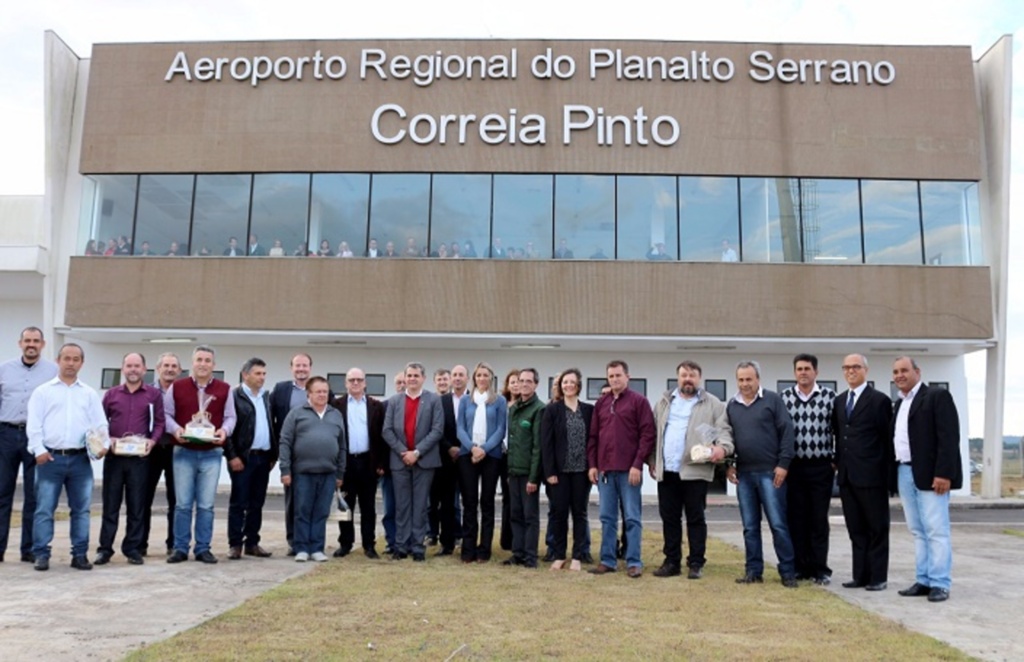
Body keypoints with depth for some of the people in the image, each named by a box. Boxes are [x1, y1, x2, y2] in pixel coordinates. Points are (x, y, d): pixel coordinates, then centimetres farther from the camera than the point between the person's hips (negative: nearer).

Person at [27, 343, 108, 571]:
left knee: (81, 509, 5)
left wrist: (104, 444, -8)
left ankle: (80, 554, 12)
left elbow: (100, 424, 9)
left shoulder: (89, 394, 13)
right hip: (50, 458, -2)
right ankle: (41, 554, 8)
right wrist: (38, 449, -11)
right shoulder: (43, 391, 7)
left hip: (80, 459, 2)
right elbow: (34, 424, 0)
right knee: (44, 508, -1)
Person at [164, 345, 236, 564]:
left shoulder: (224, 390, 5)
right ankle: (180, 548, 11)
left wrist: (224, 430, -13)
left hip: (212, 454, 0)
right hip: (184, 453, 0)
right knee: (183, 504, 2)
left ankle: (203, 548, 11)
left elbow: (230, 417, 7)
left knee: (206, 504, 2)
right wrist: (175, 429, -14)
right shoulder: (177, 387, 4)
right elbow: (166, 414, 5)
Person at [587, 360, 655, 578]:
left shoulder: (639, 401, -1)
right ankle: (607, 560, 16)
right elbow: (593, 436, 14)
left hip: (629, 470, -4)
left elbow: (648, 434, -6)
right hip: (604, 469, 5)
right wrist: (592, 464, 6)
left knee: (632, 518, 1)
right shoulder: (601, 403, 14)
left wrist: (637, 464, -12)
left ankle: (634, 562, 7)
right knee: (607, 518, 9)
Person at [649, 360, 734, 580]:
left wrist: (722, 446, -24)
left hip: (695, 470, -4)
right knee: (669, 518, 9)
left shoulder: (713, 404, 3)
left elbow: (724, 430, -4)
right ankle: (672, 561, 18)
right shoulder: (664, 402, 14)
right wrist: (652, 459, 10)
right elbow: (654, 432, 16)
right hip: (666, 471, 4)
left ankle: (696, 563, 11)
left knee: (695, 519, 2)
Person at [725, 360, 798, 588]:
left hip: (770, 472, -4)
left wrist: (783, 464, -10)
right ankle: (753, 571, 17)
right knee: (750, 527, 9)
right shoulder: (731, 405, 11)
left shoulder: (772, 400, -2)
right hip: (744, 474, 4)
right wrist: (728, 464, 5)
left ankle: (788, 572, 8)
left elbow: (787, 431, -5)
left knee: (778, 524, -1)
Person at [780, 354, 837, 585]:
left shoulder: (829, 396, -1)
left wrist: (835, 459, -2)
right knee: (796, 519, 6)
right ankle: (800, 566, 15)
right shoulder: (784, 397, 3)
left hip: (821, 467, -1)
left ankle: (820, 569, 13)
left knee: (819, 520, 4)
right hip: (793, 467, 2)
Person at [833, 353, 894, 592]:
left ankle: (878, 577, 12)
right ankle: (860, 575, 19)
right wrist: (838, 463, 7)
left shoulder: (879, 400, -5)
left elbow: (887, 438, -6)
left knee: (877, 529, 5)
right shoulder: (839, 401, 13)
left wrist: (887, 474, -8)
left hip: (871, 476, -6)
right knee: (856, 529, 11)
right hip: (847, 476, 6)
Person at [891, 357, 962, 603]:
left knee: (936, 531, -4)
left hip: (930, 475, -7)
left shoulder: (937, 396, -5)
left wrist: (943, 473, -20)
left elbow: (949, 437, -13)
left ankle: (940, 584, 1)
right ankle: (923, 580, 14)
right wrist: (896, 472, 10)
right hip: (904, 474, 7)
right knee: (918, 532, 9)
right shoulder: (899, 403, 18)